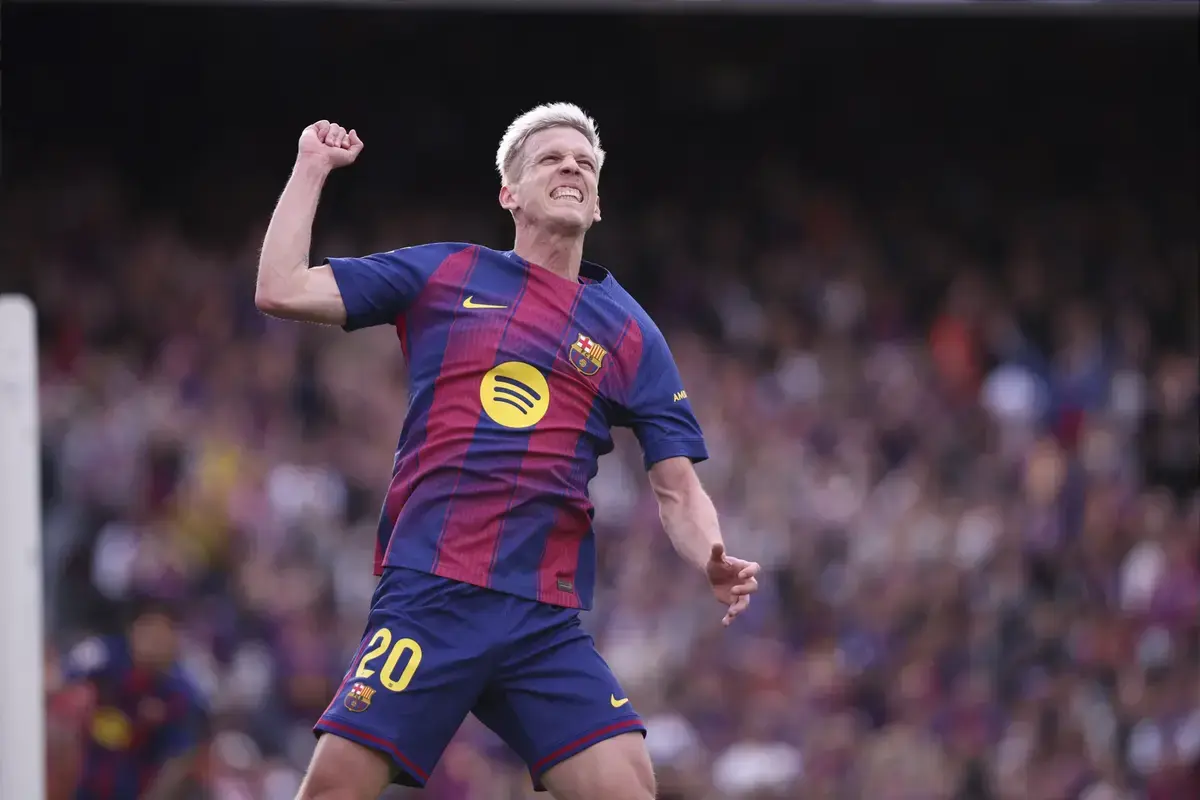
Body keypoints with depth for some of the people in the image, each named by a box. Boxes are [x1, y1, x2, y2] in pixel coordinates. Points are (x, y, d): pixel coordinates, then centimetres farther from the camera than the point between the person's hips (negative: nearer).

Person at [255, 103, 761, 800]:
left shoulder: (631, 334, 14)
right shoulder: (441, 274, 12)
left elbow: (678, 489, 11)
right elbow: (282, 291, 9)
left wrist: (717, 565, -8)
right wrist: (312, 169, 11)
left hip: (548, 622, 2)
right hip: (427, 598, -1)